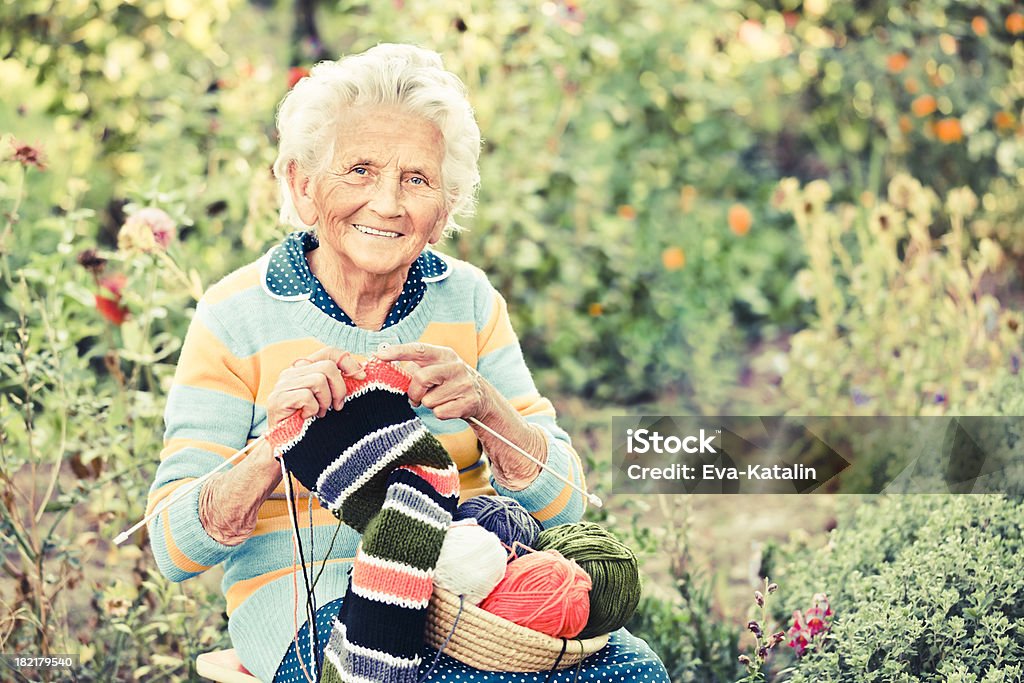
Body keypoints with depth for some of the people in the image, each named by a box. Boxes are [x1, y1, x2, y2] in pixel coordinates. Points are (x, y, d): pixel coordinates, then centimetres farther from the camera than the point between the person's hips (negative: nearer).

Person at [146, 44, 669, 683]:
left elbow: (560, 505, 1)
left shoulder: (469, 300, 5)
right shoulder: (237, 317, -4)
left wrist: (487, 408, -19)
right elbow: (175, 549, -8)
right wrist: (274, 450, -26)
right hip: (313, 603, -4)